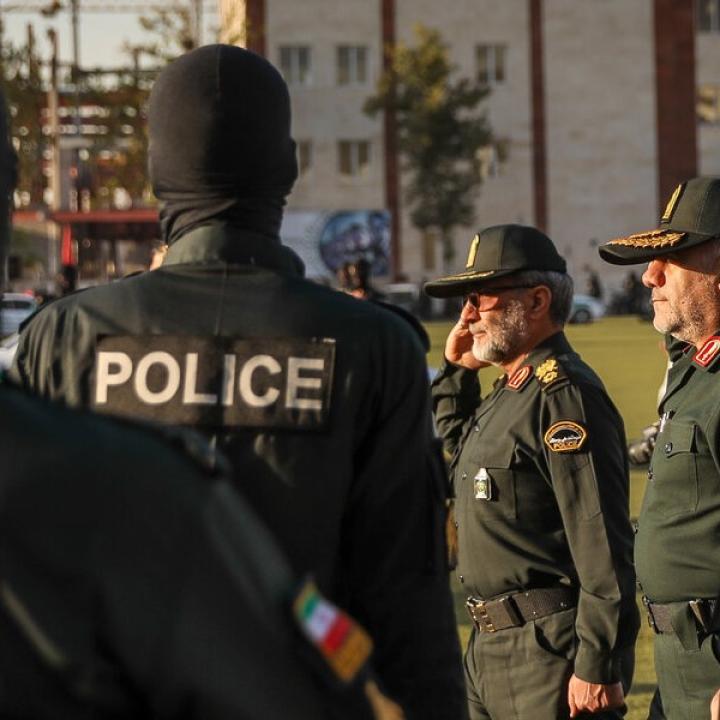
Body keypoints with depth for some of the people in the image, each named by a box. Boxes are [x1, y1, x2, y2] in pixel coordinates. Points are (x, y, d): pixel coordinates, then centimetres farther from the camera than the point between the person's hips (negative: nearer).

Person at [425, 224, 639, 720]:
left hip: (552, 654, -10)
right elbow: (464, 448, 37)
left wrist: (597, 669, -24)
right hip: (492, 647, 10)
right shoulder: (511, 391, 14)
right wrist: (456, 371, 21)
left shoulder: (564, 394, -16)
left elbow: (603, 545, -21)